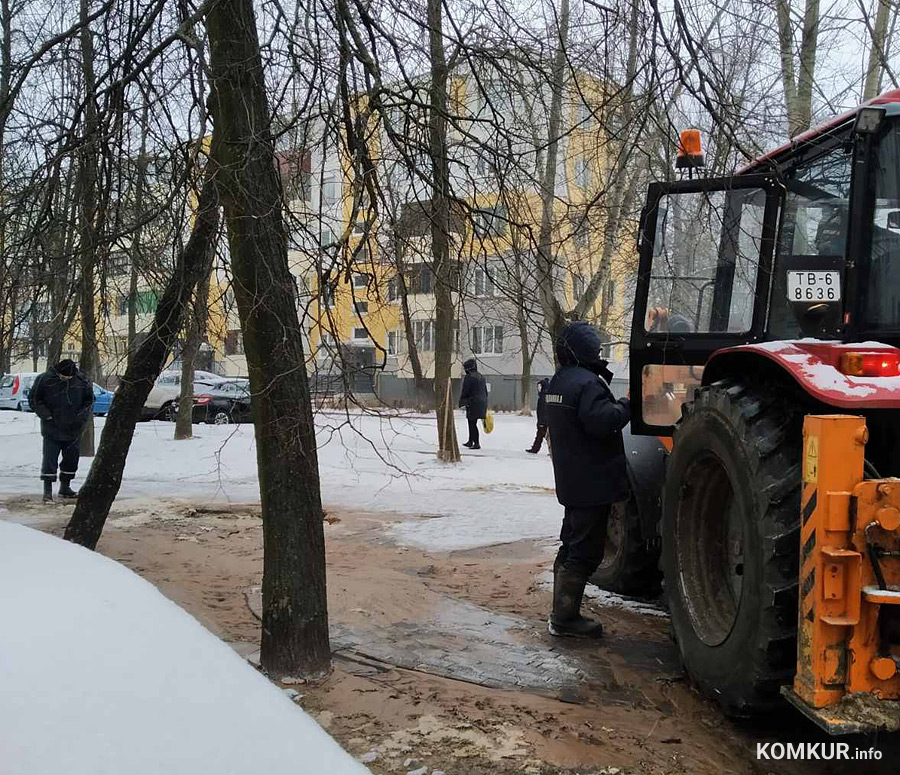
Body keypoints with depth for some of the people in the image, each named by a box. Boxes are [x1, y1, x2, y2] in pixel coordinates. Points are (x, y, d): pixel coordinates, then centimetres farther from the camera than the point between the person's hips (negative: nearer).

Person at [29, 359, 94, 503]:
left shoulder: (82, 381, -4)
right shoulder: (45, 379, -10)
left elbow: (89, 400, 8)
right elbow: (34, 399, -2)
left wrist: (81, 416, -5)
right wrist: (46, 416, -10)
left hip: (73, 430, 3)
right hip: (51, 429, -3)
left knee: (71, 459, 11)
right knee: (49, 459, -7)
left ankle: (65, 488, 25)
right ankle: (48, 490, -2)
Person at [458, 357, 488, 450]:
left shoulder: (468, 377, -11)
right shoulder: (481, 377, 16)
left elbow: (464, 392, -11)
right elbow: (485, 391, 19)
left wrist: (461, 402, 1)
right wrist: (485, 405, 23)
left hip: (473, 404, -8)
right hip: (482, 403, 8)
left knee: (472, 424, -4)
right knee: (472, 423, 18)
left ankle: (476, 443, -7)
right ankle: (470, 441, 26)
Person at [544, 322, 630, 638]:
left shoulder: (557, 382, 12)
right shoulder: (586, 382, -19)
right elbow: (601, 421, -29)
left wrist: (603, 375, 5)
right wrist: (625, 405, -11)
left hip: (571, 482, 10)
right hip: (592, 482, -10)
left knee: (572, 546, 18)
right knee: (585, 552, -3)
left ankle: (562, 613, 25)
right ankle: (565, 618, 1)